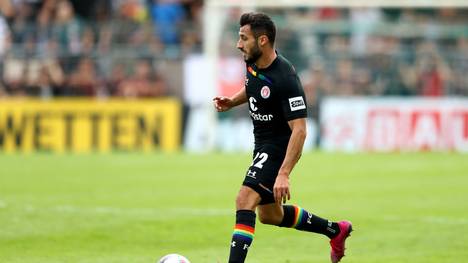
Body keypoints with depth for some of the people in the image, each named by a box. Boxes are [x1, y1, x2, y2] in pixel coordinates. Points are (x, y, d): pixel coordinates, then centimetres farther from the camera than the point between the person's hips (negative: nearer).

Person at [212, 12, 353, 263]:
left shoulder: (284, 78, -28)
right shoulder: (252, 63, -2)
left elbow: (299, 130, -30)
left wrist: (283, 174, -36)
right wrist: (232, 101, 2)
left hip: (279, 146, -10)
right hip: (263, 145, 10)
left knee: (244, 200, -24)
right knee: (270, 215, 20)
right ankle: (335, 230, 37)